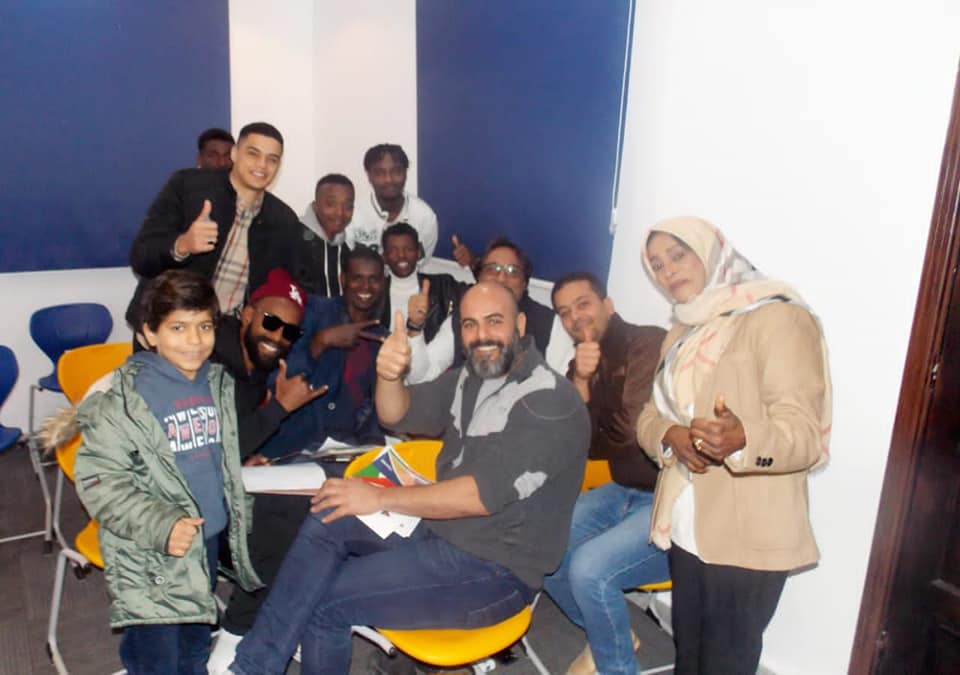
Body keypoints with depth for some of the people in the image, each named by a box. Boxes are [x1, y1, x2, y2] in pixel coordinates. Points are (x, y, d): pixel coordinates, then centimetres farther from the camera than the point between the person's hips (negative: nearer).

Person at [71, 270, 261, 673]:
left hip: (210, 541, 6)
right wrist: (159, 525, -26)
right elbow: (99, 481, -17)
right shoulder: (121, 399, -17)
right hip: (151, 561, -6)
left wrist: (238, 517, 15)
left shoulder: (219, 384, 4)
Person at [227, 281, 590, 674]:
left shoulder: (551, 402, -19)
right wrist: (389, 375, -16)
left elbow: (486, 494, -26)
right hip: (440, 527, 8)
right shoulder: (473, 377, 7)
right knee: (326, 522, -7)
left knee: (324, 604, -14)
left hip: (495, 567, -8)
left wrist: (381, 497, -20)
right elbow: (399, 416, 7)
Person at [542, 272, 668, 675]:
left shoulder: (650, 344, -16)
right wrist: (581, 382, -15)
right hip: (624, 492, 8)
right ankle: (607, 634, 21)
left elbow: (637, 430, -22)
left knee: (588, 568, -25)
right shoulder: (582, 366, 8)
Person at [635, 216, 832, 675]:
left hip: (747, 538, -7)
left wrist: (743, 439, -42)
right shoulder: (683, 332, 15)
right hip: (686, 529, 7)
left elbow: (806, 436, -21)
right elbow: (649, 417, 11)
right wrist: (670, 437, -13)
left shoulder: (779, 318, -12)